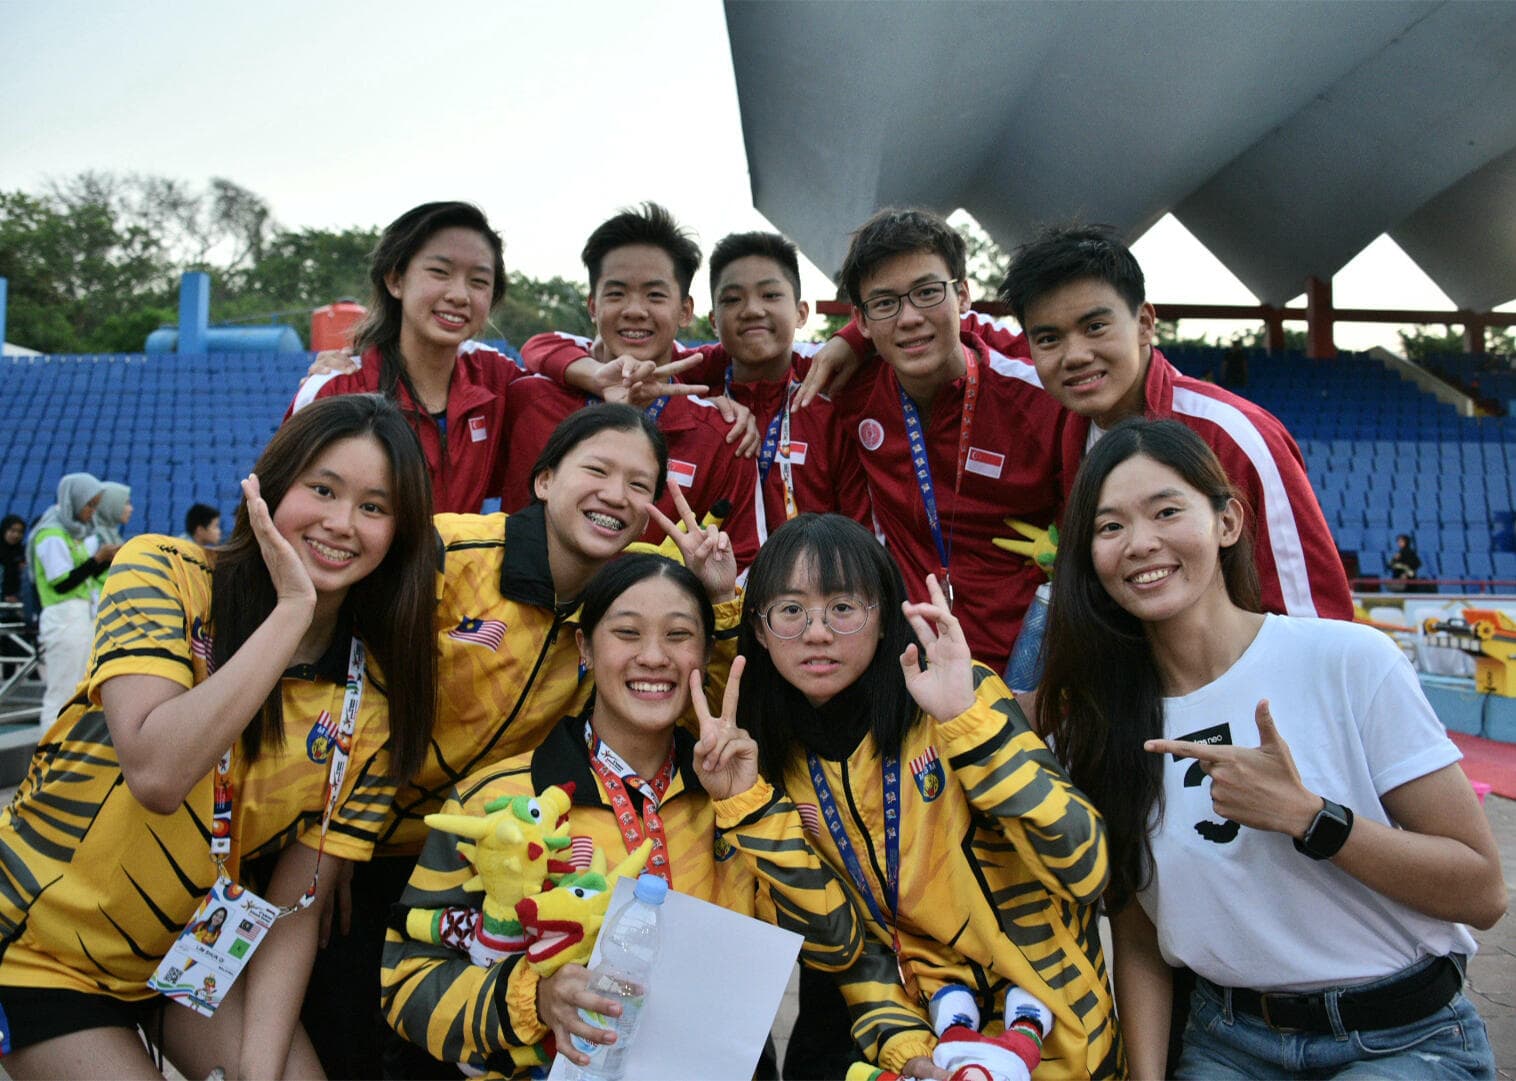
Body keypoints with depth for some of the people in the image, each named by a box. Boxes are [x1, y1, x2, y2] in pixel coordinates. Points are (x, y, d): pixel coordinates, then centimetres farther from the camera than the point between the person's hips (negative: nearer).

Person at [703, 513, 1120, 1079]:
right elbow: (841, 936, -1)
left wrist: (965, 717, -27)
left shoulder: (963, 693, -11)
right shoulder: (776, 758, -2)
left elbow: (1083, 869, -20)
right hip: (920, 1026, 1)